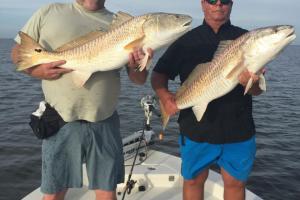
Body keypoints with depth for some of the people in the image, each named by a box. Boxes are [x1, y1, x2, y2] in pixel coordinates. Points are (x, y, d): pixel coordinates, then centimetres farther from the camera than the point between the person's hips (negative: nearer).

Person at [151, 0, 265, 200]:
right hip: (196, 129, 0)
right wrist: (165, 97, -16)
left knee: (235, 182, 14)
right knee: (194, 180, 14)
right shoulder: (187, 41, 2)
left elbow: (258, 90, -2)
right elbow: (159, 74, 4)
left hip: (238, 129, 1)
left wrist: (251, 82, -25)